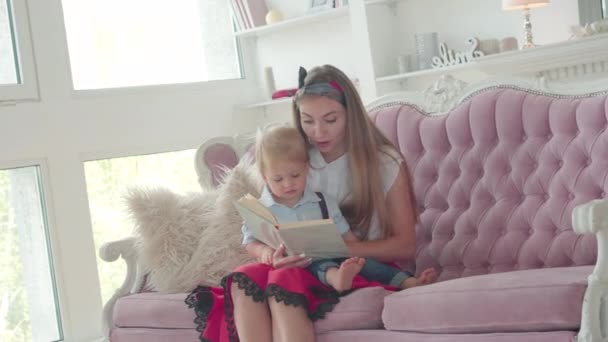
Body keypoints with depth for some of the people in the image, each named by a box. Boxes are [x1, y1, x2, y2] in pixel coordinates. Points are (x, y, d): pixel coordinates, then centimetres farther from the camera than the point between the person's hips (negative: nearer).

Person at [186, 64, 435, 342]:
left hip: (367, 269, -4)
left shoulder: (386, 164, -1)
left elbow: (405, 246, -5)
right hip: (310, 269, 4)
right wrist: (275, 255, -18)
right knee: (244, 278, -28)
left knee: (285, 281, -33)